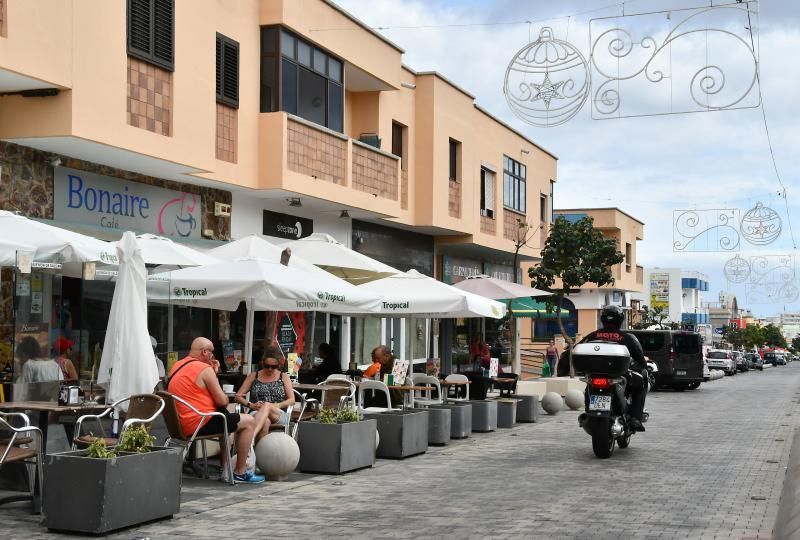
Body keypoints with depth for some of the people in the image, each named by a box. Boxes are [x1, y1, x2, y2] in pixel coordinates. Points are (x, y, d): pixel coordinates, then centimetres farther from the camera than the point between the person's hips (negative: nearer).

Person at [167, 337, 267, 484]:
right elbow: (222, 401, -14)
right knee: (249, 422, 0)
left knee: (227, 418, 32)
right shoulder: (204, 369, -14)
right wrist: (226, 398, 9)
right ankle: (240, 473, 4)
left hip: (181, 424, 10)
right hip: (200, 424, -10)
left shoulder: (176, 366, 13)